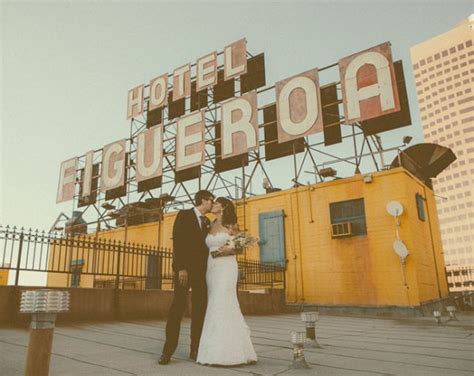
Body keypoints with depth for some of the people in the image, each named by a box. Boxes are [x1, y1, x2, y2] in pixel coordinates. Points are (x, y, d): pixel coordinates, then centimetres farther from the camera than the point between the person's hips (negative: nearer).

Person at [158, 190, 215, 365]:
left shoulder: (207, 222, 18)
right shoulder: (184, 215, -1)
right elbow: (177, 242, -10)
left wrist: (207, 270, 6)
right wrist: (181, 268, -18)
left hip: (201, 270, 6)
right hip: (184, 268, -6)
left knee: (200, 308, 3)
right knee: (178, 307, -5)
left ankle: (195, 349, 11)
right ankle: (168, 350, 3)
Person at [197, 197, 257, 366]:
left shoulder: (231, 226, 1)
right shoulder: (210, 227, 15)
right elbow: (206, 247, 17)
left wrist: (230, 250, -16)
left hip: (226, 268, -6)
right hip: (211, 268, 6)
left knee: (222, 306, -11)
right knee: (216, 307, 5)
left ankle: (224, 353, -7)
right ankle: (215, 351, 12)